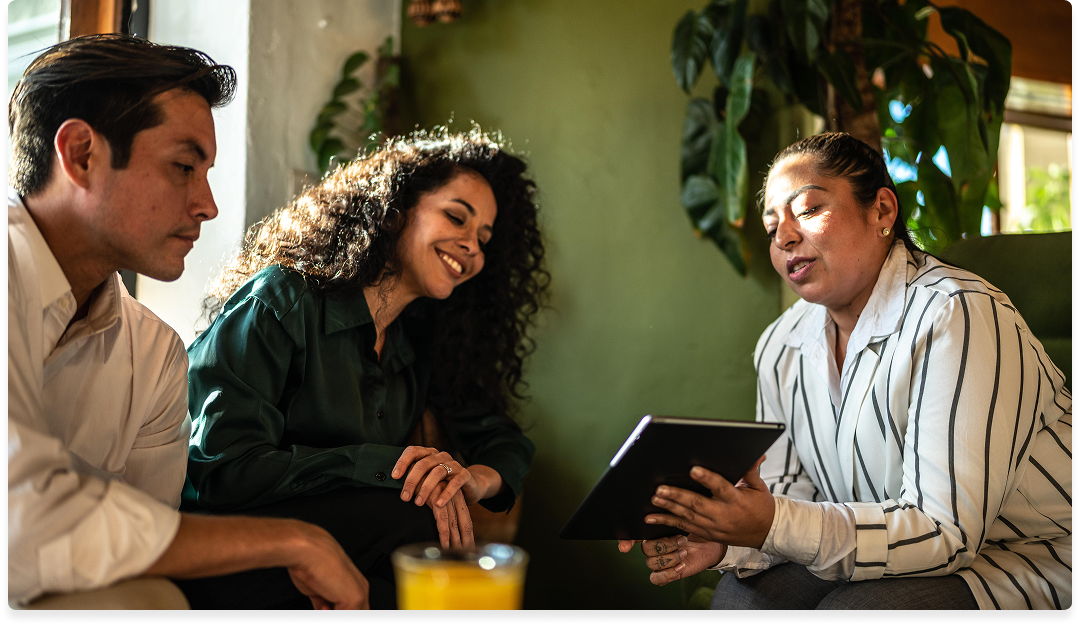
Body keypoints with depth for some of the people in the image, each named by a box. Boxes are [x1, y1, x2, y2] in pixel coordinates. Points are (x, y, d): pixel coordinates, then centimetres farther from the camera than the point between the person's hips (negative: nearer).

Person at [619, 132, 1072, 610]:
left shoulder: (957, 319, -24)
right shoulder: (780, 348, 1)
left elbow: (946, 529, -28)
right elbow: (790, 494, 2)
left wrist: (773, 526, -37)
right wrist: (727, 542, -21)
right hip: (879, 555, 6)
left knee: (851, 607, -28)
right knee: (739, 596, -16)